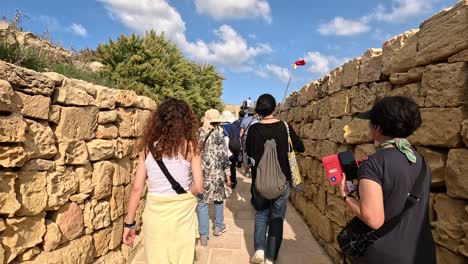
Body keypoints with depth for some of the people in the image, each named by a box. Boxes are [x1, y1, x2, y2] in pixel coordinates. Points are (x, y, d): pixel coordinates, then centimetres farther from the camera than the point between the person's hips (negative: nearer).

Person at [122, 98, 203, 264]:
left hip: (155, 212, 2)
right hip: (182, 212, -1)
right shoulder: (190, 145, -8)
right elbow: (198, 187, -10)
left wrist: (129, 223, 5)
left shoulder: (148, 146, -3)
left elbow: (137, 188, -3)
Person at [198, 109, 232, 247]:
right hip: (215, 173, -2)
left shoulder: (198, 134, 2)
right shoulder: (218, 134, -9)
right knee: (218, 199, 18)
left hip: (200, 173, 2)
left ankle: (203, 235, 7)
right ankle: (218, 226, 33)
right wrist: (228, 174, -1)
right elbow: (223, 156, -9)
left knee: (202, 202, 6)